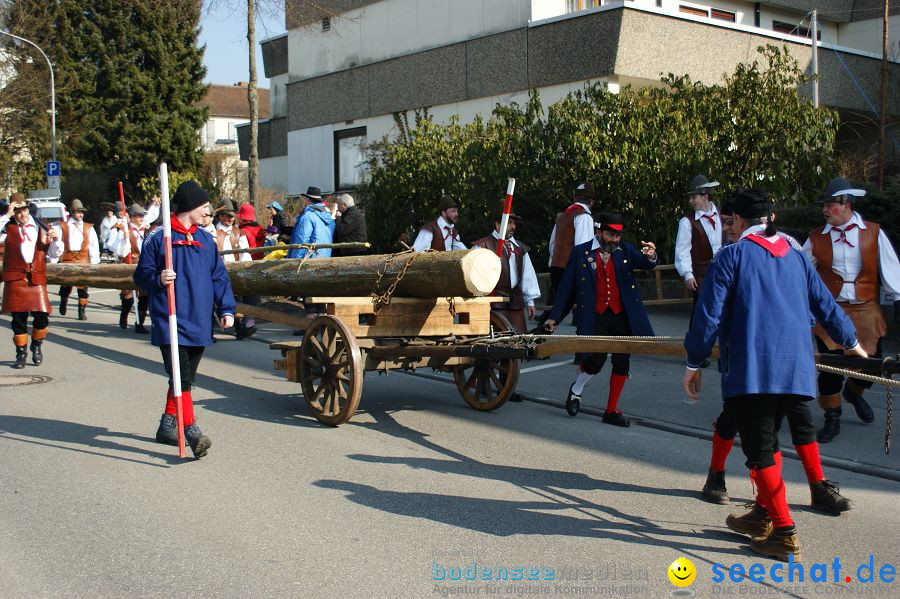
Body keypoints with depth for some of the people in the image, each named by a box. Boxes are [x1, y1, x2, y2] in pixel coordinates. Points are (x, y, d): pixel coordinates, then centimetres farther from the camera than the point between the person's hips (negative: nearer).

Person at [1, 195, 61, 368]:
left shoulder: (40, 228, 14)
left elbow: (56, 252, 12)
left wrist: (54, 239, -8)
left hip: (37, 278, 1)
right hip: (15, 278, -1)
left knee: (42, 315, -7)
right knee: (18, 318, 1)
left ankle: (36, 347, 17)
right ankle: (21, 354, 14)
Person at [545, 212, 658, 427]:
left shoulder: (625, 250, 7)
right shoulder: (580, 253, 0)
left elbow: (644, 263, -10)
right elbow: (566, 287, 3)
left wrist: (650, 256, -34)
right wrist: (555, 317, 2)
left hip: (623, 316, 3)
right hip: (596, 318, -3)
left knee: (622, 363, 5)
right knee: (595, 361, -13)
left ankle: (612, 410, 20)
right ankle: (576, 389, 20)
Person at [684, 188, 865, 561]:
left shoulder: (733, 255, -1)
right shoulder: (794, 256, 15)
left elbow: (709, 314, -6)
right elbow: (825, 303, 25)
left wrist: (693, 363, 1)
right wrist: (850, 341, 41)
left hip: (751, 369, -6)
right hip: (795, 367, 6)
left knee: (759, 449, -1)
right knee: (767, 440, 21)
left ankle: (784, 534, -2)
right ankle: (763, 515, 30)